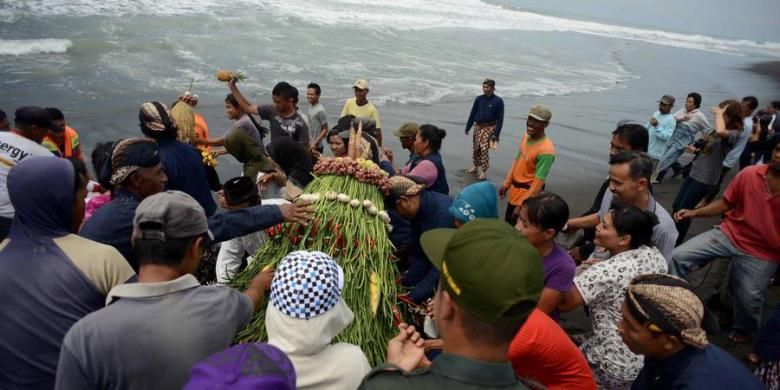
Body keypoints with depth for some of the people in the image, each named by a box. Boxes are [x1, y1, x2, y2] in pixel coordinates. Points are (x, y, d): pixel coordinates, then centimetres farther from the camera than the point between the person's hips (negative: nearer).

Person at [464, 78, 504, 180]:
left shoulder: (498, 101, -7)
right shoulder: (479, 99, 2)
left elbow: (500, 119, -6)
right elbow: (472, 114, 9)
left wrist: (496, 134, -10)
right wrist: (467, 127, 9)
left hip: (489, 128, -4)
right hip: (478, 127, 4)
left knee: (483, 149, -13)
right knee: (475, 148, 11)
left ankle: (484, 171, -5)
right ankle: (475, 166, 30)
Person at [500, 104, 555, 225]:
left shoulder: (546, 150, -28)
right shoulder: (526, 136, -2)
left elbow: (538, 182, -26)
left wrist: (521, 205, -24)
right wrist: (506, 183, 14)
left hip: (527, 193, -8)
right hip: (514, 188, 8)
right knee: (508, 222, 22)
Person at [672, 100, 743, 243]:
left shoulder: (734, 134, -16)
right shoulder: (715, 130, 9)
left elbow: (720, 132, -40)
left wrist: (719, 113, -25)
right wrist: (696, 149, 2)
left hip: (705, 178, -8)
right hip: (694, 172, 8)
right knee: (676, 206, 13)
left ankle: (675, 244, 12)